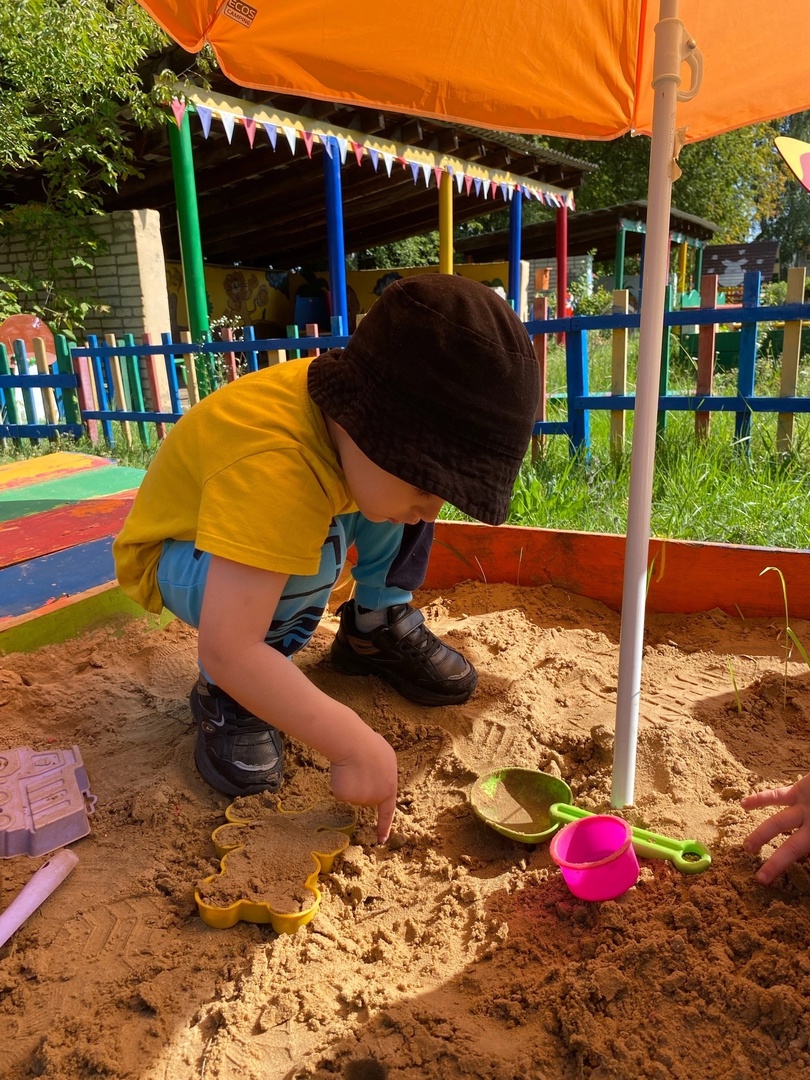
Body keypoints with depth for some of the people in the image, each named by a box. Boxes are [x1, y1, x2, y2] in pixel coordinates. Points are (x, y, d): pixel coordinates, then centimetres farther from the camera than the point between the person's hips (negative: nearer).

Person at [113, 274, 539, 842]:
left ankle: (377, 624, 6)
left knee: (411, 469, -10)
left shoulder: (358, 405, -21)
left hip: (277, 518, 7)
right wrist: (355, 745, -41)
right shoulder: (272, 467, -43)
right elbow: (228, 649, -46)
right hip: (177, 557, -6)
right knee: (309, 556, -38)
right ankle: (225, 697, -12)